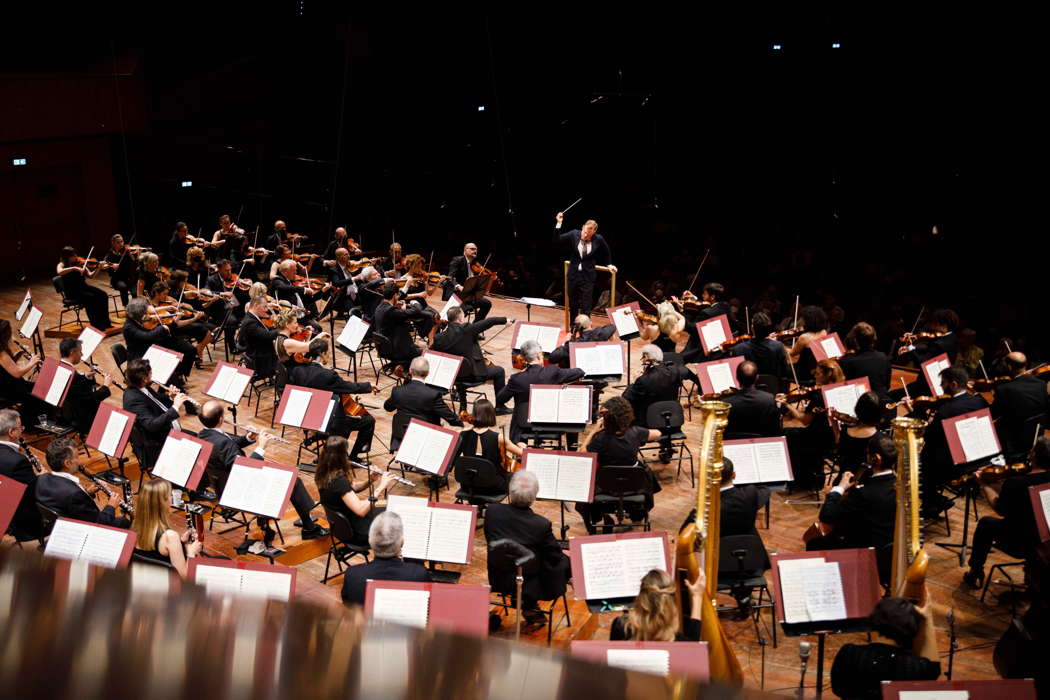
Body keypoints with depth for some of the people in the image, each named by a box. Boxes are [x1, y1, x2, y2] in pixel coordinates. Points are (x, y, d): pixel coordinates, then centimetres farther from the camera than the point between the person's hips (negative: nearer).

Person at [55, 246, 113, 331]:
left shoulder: (80, 264, 8)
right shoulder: (62, 265, -4)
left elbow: (90, 276, 4)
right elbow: (59, 272, -28)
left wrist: (98, 268, -13)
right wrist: (74, 268, -33)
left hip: (83, 287, 5)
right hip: (72, 291, -5)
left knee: (103, 295, -15)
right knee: (90, 298, -31)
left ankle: (105, 322, -9)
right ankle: (96, 325, -22)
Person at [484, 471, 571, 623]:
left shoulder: (492, 511, -16)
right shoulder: (542, 524, -27)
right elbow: (556, 557, -12)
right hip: (531, 586, -5)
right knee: (565, 563, 18)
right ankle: (529, 604, 20)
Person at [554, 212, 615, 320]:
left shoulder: (598, 239, -10)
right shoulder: (574, 234, -8)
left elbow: (607, 252, 9)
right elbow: (557, 240, -11)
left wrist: (609, 265, 16)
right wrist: (558, 223, -20)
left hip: (587, 276, -2)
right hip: (573, 274, 2)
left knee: (586, 307, -7)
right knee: (572, 304, 14)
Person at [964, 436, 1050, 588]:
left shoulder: (1013, 483, -26)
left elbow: (999, 509, -7)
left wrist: (985, 485, 8)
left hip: (1020, 546, -4)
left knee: (986, 522, 22)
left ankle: (975, 574, 34)